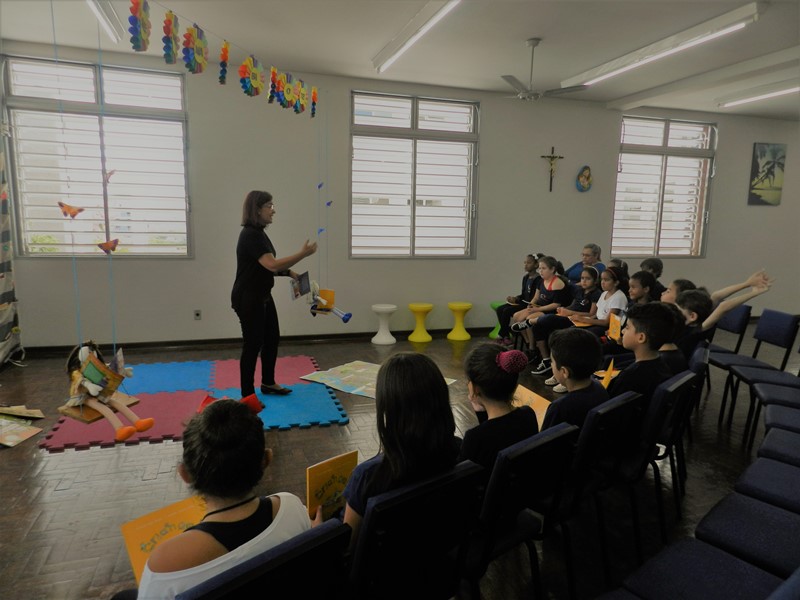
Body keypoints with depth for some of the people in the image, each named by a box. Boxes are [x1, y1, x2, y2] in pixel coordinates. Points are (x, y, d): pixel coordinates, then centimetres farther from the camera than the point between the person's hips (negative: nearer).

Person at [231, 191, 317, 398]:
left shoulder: (258, 233, 10)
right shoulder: (251, 235, -22)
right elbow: (272, 265, -30)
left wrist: (289, 272, 6)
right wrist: (303, 253, -25)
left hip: (262, 297, 10)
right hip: (247, 299, -10)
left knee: (272, 338, 18)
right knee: (253, 343, -2)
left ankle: (268, 383, 34)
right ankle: (247, 395, 11)